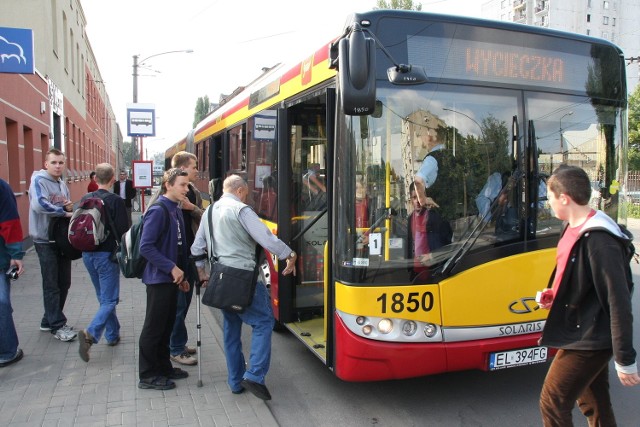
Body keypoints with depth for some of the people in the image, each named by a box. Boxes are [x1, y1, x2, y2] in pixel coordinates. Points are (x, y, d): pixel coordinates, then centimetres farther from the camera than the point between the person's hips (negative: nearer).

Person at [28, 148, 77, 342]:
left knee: (64, 283, 12)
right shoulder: (39, 180, -11)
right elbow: (39, 204, -29)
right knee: (51, 285, 0)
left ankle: (49, 320, 26)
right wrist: (64, 212, -21)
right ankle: (57, 325, 9)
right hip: (45, 240, -8)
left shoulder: (63, 184, 12)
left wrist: (70, 207, -4)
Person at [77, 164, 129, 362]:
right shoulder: (116, 201, -14)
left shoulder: (85, 199, 3)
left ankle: (112, 334, 27)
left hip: (88, 254, 6)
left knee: (103, 298, 19)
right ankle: (90, 334, -19)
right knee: (110, 300, 0)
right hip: (107, 255, -6)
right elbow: (122, 233, -15)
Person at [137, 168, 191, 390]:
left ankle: (163, 367, 30)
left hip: (172, 278, 9)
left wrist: (182, 275, 13)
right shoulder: (158, 211, -18)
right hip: (159, 278, -9)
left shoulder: (176, 211, 10)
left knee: (167, 325, 17)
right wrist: (172, 268, -22)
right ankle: (148, 375, 15)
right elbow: (146, 247, -22)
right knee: (154, 327, 3)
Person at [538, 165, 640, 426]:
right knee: (594, 404, 22)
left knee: (552, 403, 0)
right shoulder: (576, 228, 4)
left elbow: (619, 301, -25)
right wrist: (555, 296, 4)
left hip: (589, 340, -9)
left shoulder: (598, 240, -26)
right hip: (585, 335, 9)